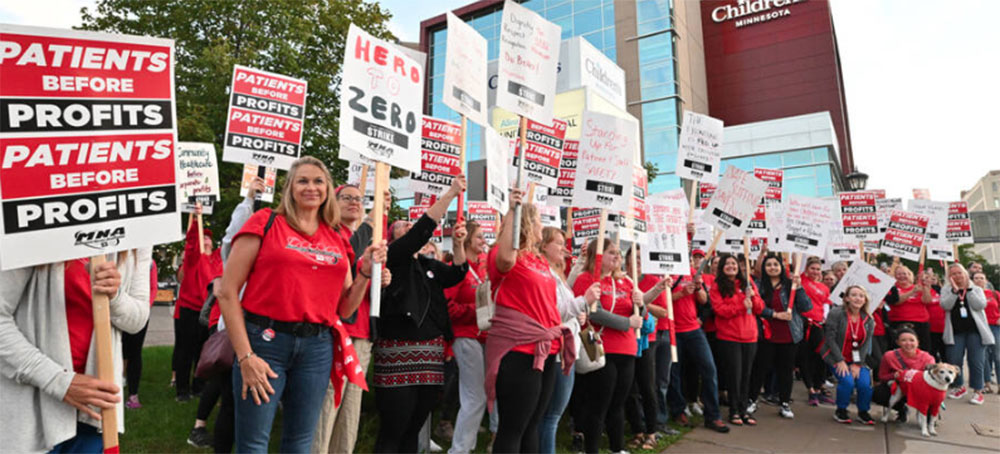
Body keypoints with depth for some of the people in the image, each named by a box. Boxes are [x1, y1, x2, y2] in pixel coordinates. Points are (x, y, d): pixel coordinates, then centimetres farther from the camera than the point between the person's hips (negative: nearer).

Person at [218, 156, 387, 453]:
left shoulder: (337, 240, 10)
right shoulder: (266, 223, -1)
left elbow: (344, 309, 12)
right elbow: (227, 292, -5)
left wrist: (365, 272, -3)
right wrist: (245, 356, -10)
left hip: (317, 347, 4)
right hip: (265, 340, -3)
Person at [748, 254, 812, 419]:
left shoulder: (790, 285, 5)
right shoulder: (758, 285, 1)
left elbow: (807, 307, -2)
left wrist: (799, 288, -11)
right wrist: (776, 314, -18)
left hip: (788, 336, 2)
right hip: (766, 335, -2)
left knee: (786, 369, 9)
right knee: (760, 368, 4)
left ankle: (785, 404, 23)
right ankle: (752, 400, 18)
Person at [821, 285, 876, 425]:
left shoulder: (868, 320, 1)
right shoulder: (836, 313, -12)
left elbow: (866, 344, 0)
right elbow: (830, 339, -13)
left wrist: (857, 364, -9)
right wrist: (840, 361, -17)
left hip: (857, 359, 4)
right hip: (837, 356, -4)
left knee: (865, 384, -15)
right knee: (847, 382, -22)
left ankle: (863, 412, 13)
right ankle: (840, 411, 3)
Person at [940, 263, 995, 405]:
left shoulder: (976, 289, 8)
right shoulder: (946, 290, 7)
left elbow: (980, 305, -9)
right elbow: (945, 305, -10)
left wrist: (968, 289, -11)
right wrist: (955, 290, -15)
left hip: (975, 330, 0)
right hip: (955, 332, 0)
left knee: (976, 362, -1)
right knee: (954, 361, 0)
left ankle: (978, 391, 10)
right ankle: (959, 387, 20)